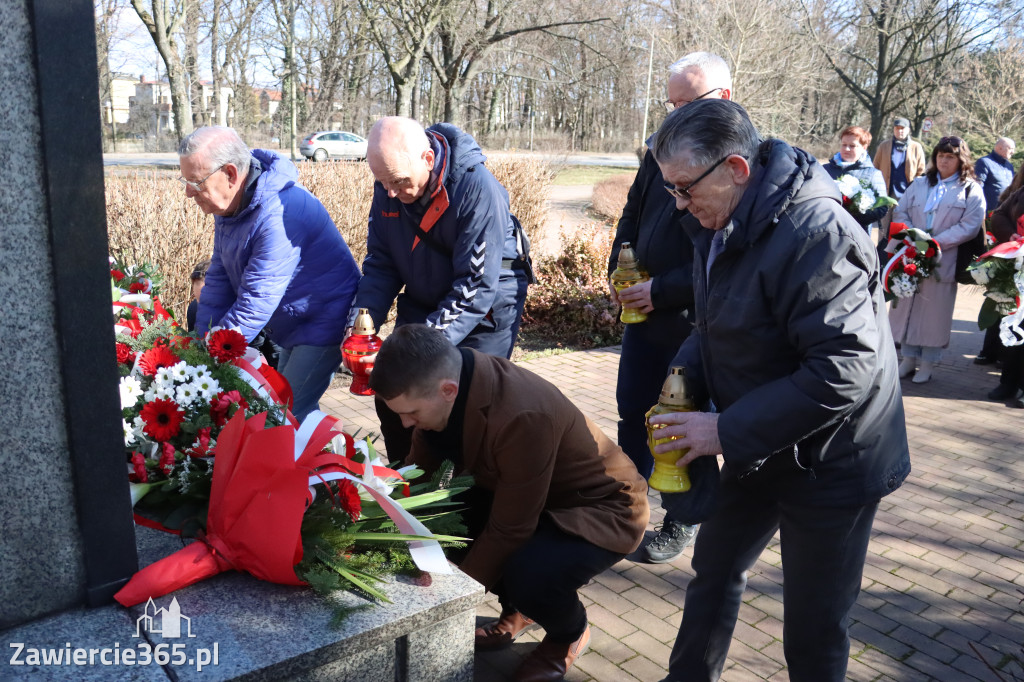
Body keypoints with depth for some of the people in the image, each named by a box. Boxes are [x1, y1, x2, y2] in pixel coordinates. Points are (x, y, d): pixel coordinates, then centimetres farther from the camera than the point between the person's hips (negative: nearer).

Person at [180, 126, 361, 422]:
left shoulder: (278, 215, -31)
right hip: (292, 329, 10)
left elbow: (255, 303, -31)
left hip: (324, 325, -9)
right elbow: (219, 281, 3)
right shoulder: (229, 206, 0)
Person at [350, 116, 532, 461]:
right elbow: (380, 264, -2)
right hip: (422, 302, 6)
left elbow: (477, 287, -28)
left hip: (486, 308, -5)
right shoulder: (388, 188, -10)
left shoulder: (478, 187, -28)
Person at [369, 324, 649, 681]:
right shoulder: (445, 378, -15)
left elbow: (508, 531, -28)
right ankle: (517, 608, 16)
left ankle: (569, 633, 5)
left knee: (529, 575, -33)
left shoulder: (523, 417, -37)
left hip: (601, 506, -7)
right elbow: (419, 468, -1)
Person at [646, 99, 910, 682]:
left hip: (829, 464, -8)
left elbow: (845, 370, -31)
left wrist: (728, 431, -27)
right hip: (757, 452, 9)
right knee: (716, 569, 22)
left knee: (814, 633, 7)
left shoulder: (815, 233, -27)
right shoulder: (722, 224, 2)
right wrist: (688, 373, -6)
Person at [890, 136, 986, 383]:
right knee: (908, 307, 7)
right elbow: (899, 212, 6)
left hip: (943, 261, -3)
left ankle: (928, 363, 13)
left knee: (934, 312, 2)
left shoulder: (971, 190, 1)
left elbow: (970, 226, -8)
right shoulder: (920, 184, 12)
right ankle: (909, 358, 20)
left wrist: (937, 242, -17)